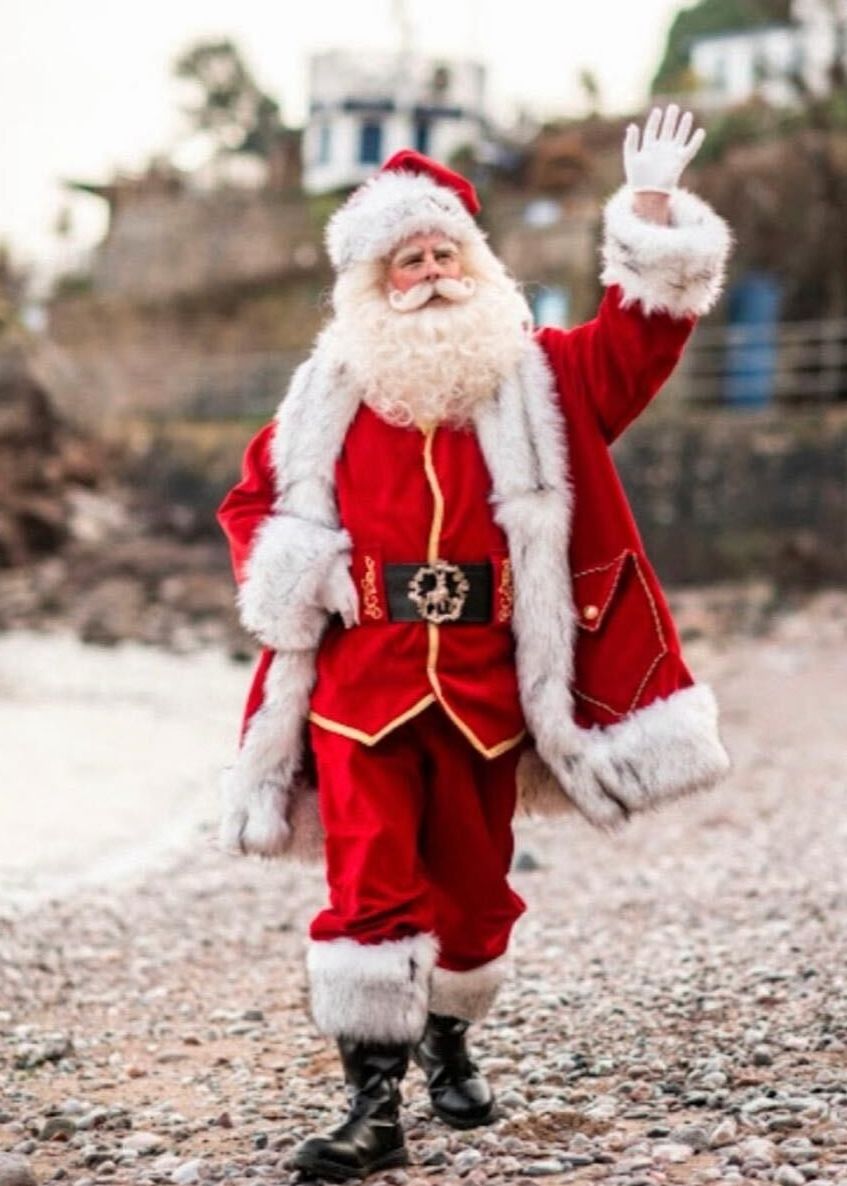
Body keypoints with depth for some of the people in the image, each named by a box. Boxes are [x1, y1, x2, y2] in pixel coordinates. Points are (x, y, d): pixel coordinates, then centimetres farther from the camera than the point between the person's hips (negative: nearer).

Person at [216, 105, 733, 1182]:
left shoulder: (532, 376, 10)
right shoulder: (334, 389, 9)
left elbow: (635, 345, 2)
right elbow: (254, 498, 16)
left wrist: (653, 204, -5)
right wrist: (288, 585, -2)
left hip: (483, 675, 1)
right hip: (360, 669, -1)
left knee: (471, 878, 11)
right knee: (369, 882, -10)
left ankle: (448, 1042, 36)